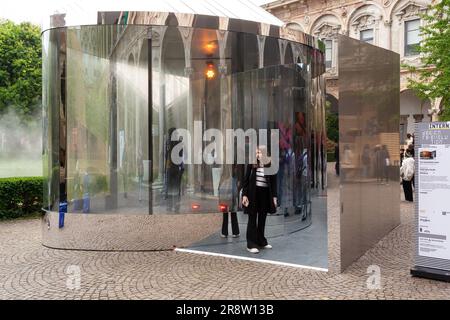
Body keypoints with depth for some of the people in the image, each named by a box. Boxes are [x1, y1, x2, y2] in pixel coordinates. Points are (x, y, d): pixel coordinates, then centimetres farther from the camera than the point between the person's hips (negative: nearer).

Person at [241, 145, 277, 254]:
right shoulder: (252, 164, -2)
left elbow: (273, 182, 6)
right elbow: (246, 179, -1)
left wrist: (274, 196, 2)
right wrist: (244, 195, -8)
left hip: (265, 194, 2)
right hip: (253, 193, -2)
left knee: (262, 219, 11)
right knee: (252, 219, 1)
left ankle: (261, 242, 25)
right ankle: (251, 245, 4)